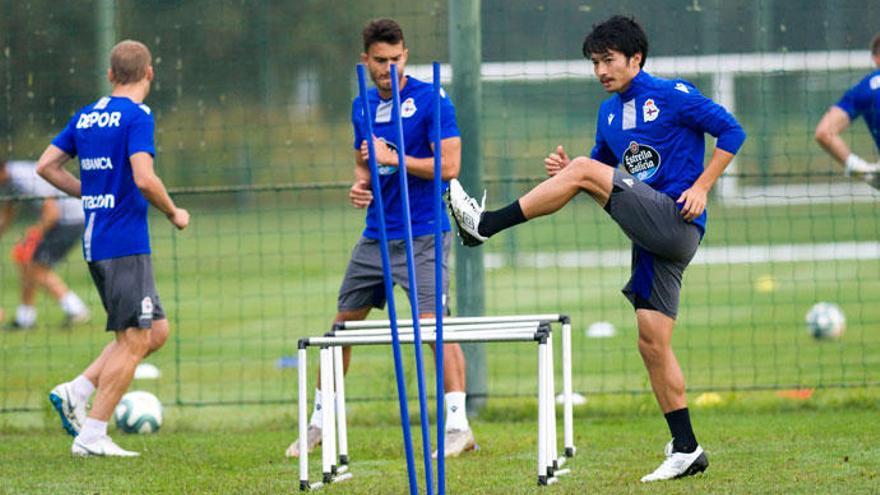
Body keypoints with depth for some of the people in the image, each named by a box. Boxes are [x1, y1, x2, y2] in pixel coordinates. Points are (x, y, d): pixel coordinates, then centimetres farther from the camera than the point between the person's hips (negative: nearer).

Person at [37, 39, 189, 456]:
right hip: (126, 245, -8)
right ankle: (91, 436, -4)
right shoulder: (137, 116, -11)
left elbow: (46, 166, 15)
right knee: (134, 341, -3)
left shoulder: (85, 117, 12)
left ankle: (76, 392, 8)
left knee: (157, 331, 15)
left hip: (96, 245, 8)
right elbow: (144, 179, -21)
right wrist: (174, 213, -5)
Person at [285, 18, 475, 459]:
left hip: (423, 236, -7)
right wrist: (359, 185, 1)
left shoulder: (430, 100, -9)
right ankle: (320, 423, 21)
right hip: (376, 236, 7)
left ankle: (458, 426, -14)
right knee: (342, 324, 10)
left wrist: (392, 158, -18)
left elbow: (449, 165, -14)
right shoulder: (362, 107, 11)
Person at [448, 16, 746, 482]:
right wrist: (567, 171, 2)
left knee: (584, 171, -18)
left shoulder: (672, 95, -3)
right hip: (651, 237, 8)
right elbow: (602, 169, 26)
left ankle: (487, 224, -16)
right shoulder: (609, 112, 18)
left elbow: (731, 132, -4)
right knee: (652, 342, 3)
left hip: (676, 221, -8)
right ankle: (686, 450, 6)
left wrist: (701, 187, -14)